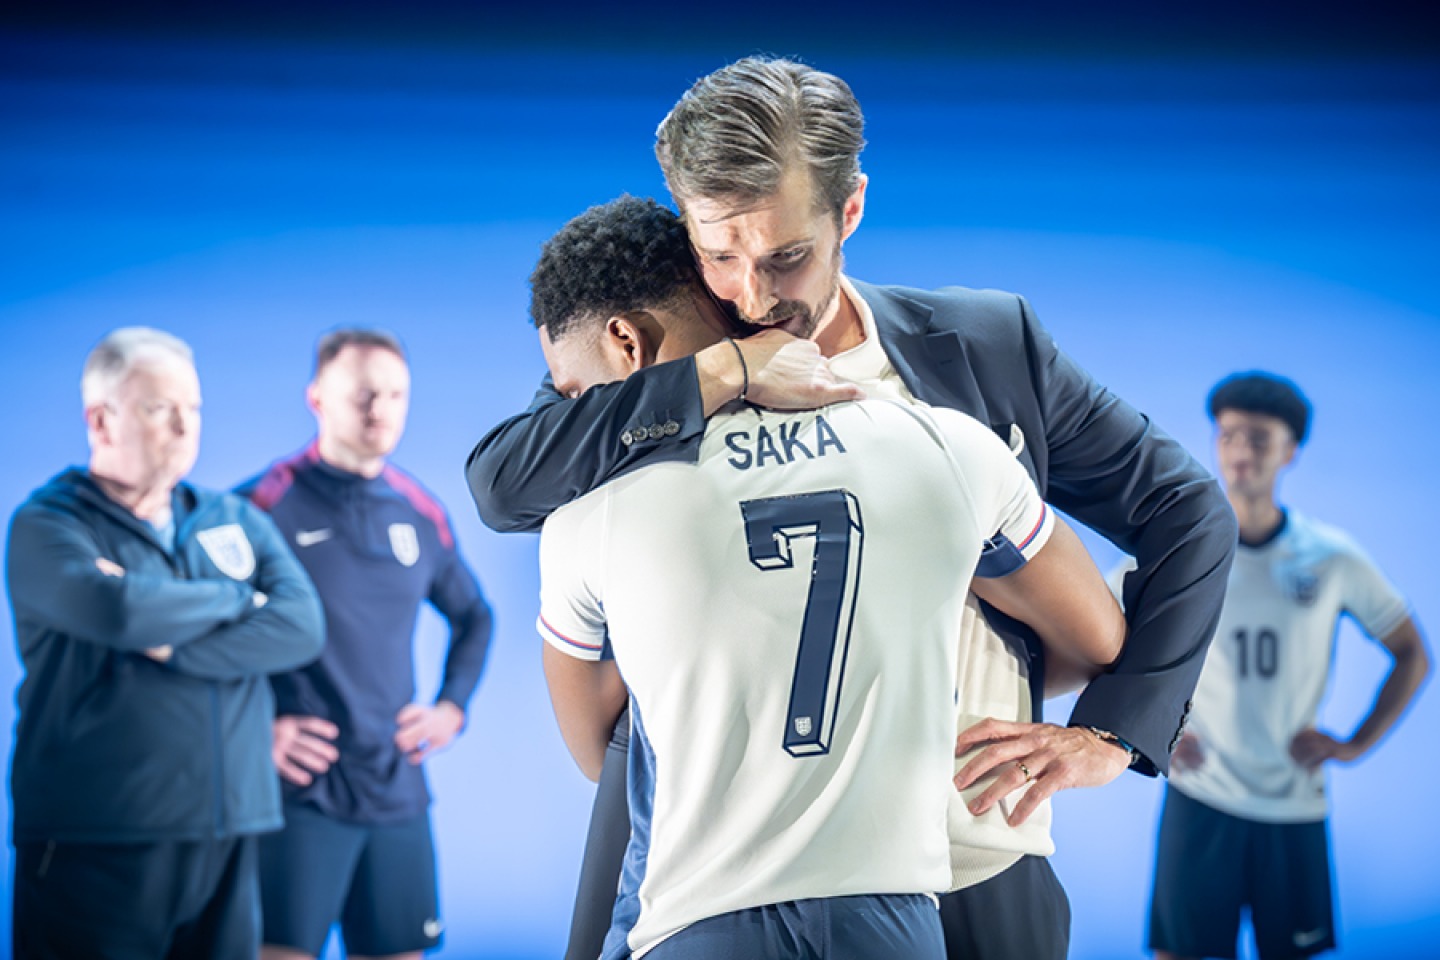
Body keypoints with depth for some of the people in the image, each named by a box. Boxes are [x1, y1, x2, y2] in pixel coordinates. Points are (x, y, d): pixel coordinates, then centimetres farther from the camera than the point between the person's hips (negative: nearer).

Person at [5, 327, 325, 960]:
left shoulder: (236, 521, 15)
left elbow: (301, 625, -2)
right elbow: (117, 611, -20)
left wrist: (169, 647, -13)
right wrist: (234, 598, -4)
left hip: (226, 836, 5)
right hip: (95, 847, -4)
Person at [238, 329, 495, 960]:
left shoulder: (421, 512, 11)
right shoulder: (268, 504, -7)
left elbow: (474, 615, 27)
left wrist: (452, 706, 14)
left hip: (397, 790, 6)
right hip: (303, 789, -6)